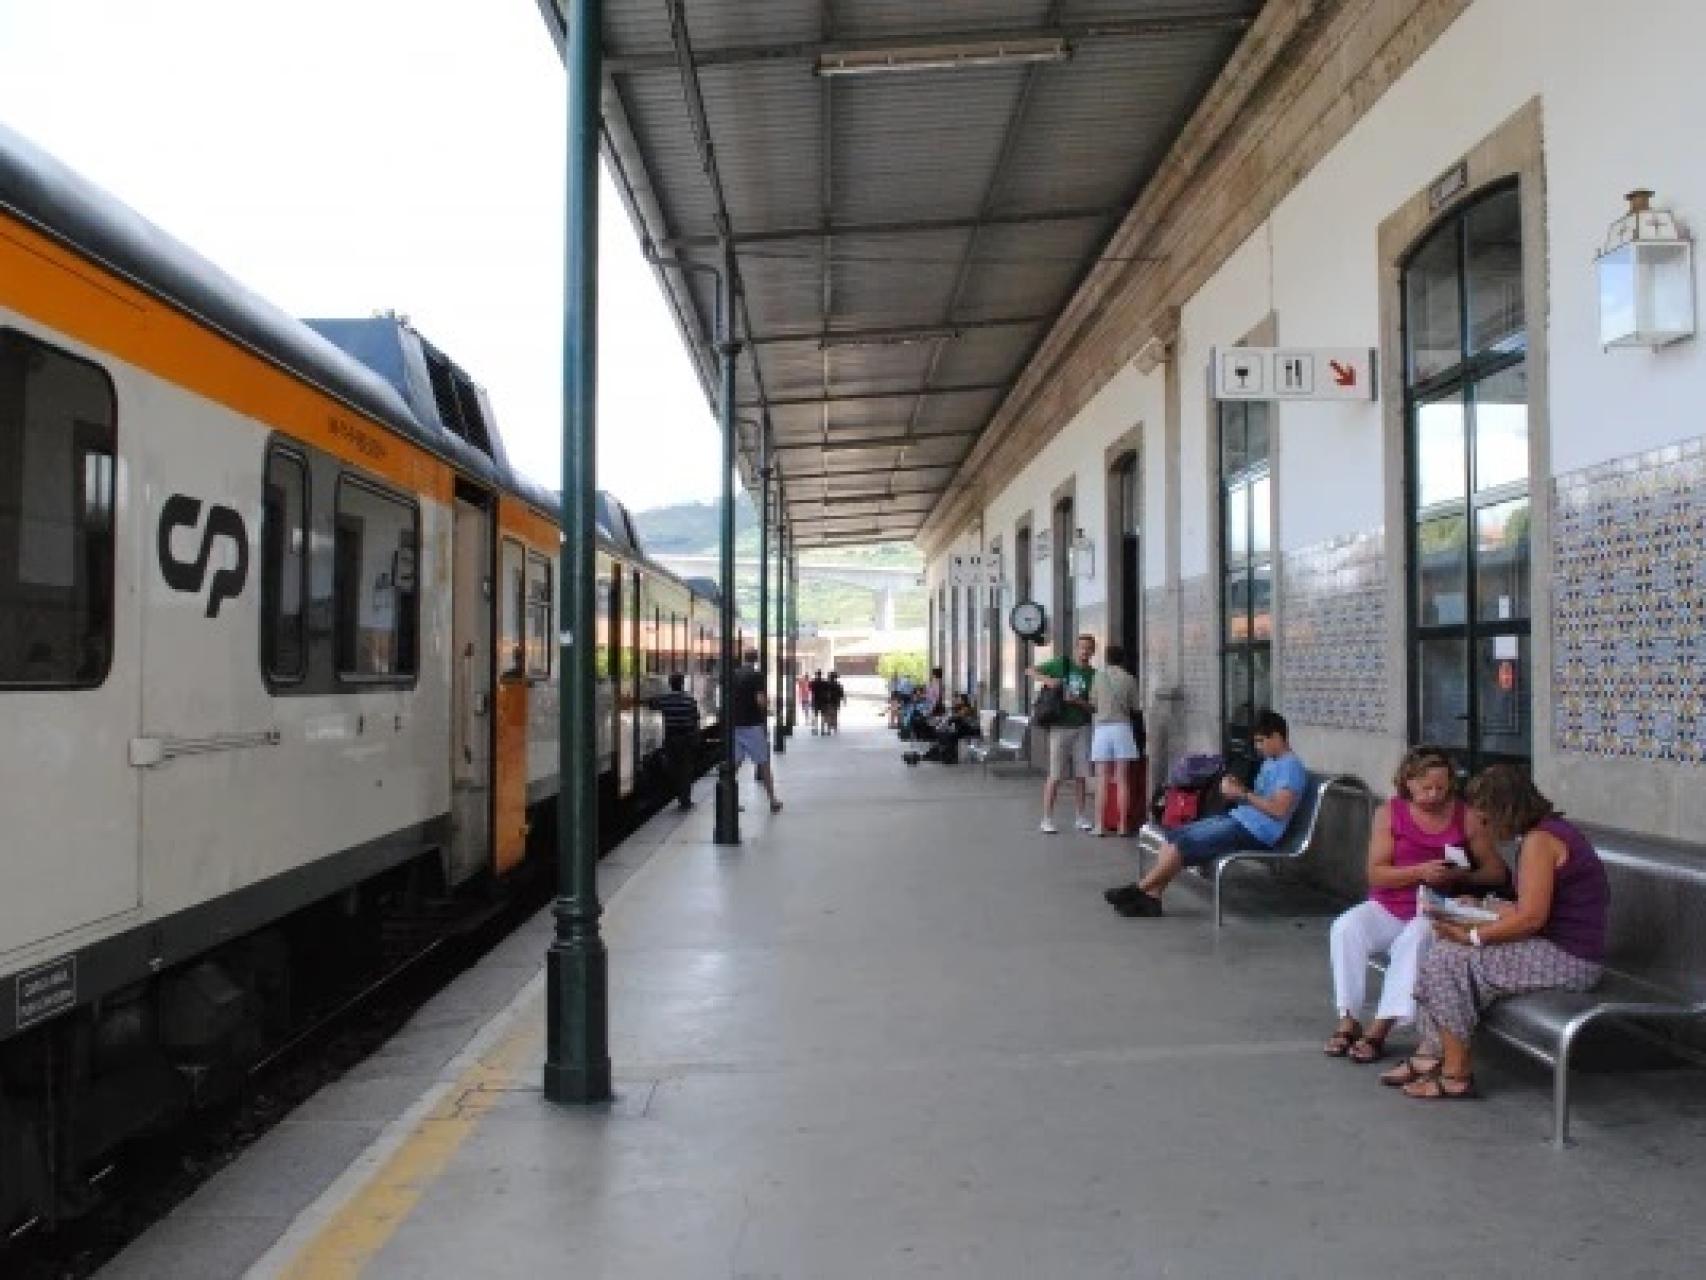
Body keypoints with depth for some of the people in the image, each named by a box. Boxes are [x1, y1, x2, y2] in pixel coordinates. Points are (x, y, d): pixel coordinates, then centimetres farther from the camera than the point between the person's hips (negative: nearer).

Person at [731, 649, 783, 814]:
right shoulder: (757, 675, -11)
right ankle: (773, 801, 9)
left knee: (735, 763, 8)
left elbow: (728, 699, 10)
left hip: (735, 724, 5)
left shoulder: (735, 675, 7)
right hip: (752, 725, -5)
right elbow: (760, 700, -20)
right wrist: (766, 709, -1)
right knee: (764, 763, 4)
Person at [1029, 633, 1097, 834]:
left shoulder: (1093, 675, 5)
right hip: (1060, 727, -2)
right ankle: (1047, 819, 0)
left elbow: (1094, 707, 2)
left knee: (1081, 775, 5)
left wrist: (1078, 701, -17)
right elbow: (1032, 671, 6)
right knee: (1055, 776, -4)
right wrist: (1047, 680, -12)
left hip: (1082, 728, 2)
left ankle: (1081, 816, 17)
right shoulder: (1061, 665, 4)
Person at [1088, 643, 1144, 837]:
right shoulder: (1128, 679, 0)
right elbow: (1138, 707, 3)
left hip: (1101, 728, 1)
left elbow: (1093, 703, 5)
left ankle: (1100, 825, 1)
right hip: (1122, 727, 0)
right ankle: (1123, 825, 2)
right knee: (1122, 780, 2)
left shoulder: (1098, 677, 2)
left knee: (1102, 781, 3)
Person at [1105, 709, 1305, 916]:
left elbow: (1280, 810, -23)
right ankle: (1151, 896, -9)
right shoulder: (1270, 762, 19)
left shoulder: (1291, 766, -13)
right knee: (1174, 836, -3)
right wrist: (1236, 789, 4)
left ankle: (1138, 890, -7)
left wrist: (1242, 793, -19)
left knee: (1184, 843, -19)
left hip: (1254, 830, -10)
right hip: (1238, 819, 10)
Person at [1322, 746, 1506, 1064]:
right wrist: (1420, 871, -22)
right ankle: (1348, 1022, -22)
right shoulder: (1390, 813, -1)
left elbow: (1497, 873, 2)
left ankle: (1379, 1030, -30)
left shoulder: (1466, 817, -1)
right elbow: (1376, 874, -6)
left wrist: (1461, 876, -19)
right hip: (1388, 906, 2)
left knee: (1414, 940, -34)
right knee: (1345, 928, -27)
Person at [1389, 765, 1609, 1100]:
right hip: (1562, 950, 10)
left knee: (1449, 959, -11)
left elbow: (1531, 917, -23)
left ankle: (1456, 1075, -3)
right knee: (1445, 948, 8)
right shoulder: (1552, 830, 13)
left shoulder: (1539, 840, -18)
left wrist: (1472, 935, -14)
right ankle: (1430, 1054, 7)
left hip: (1565, 960, -10)